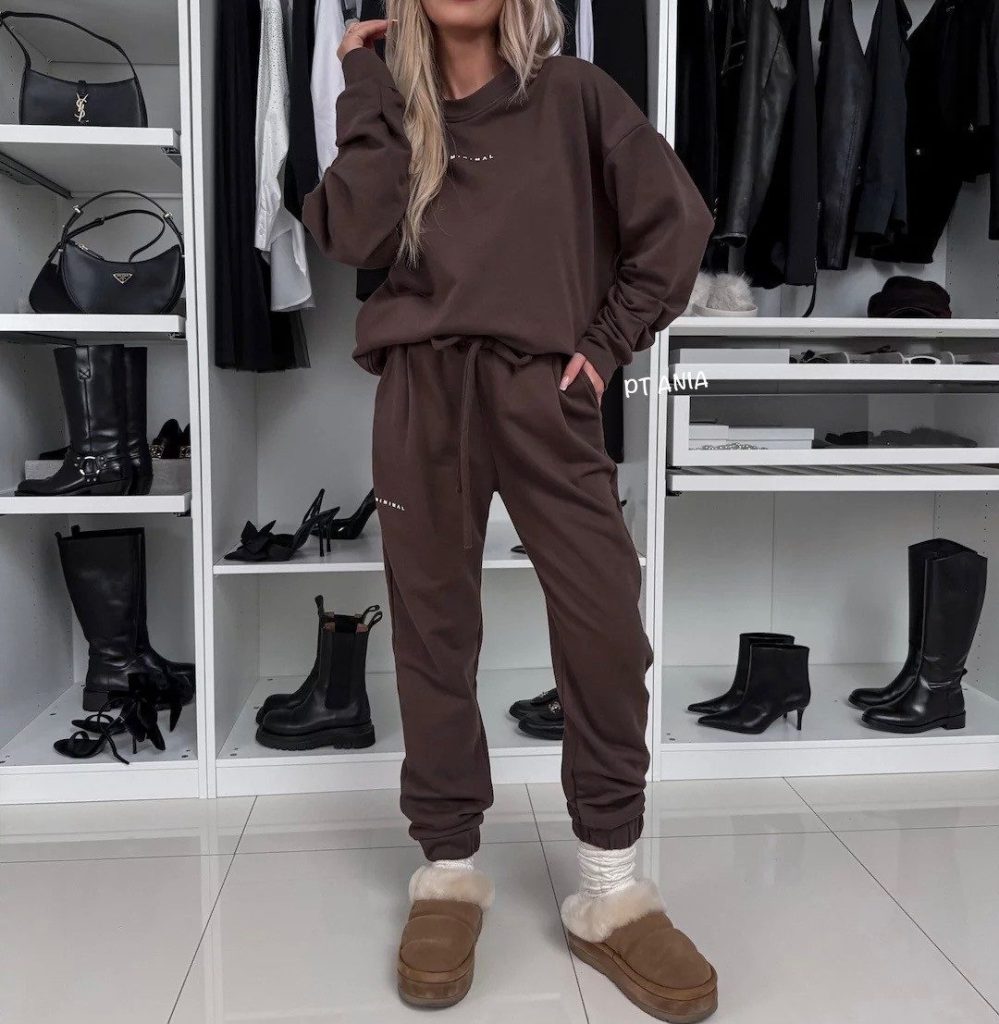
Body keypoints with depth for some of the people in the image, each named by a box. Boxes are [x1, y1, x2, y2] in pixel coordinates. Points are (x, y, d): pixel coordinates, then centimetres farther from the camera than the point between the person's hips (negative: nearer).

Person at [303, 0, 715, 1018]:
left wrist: (610, 342, 1)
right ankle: (448, 869, 18)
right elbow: (354, 237, -4)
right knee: (433, 628, 4)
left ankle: (611, 888, 6)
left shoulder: (570, 95, 10)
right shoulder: (388, 107, 15)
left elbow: (676, 220, 7)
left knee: (606, 625, -8)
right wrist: (366, 85, 1)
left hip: (541, 388, -1)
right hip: (422, 393, 2)